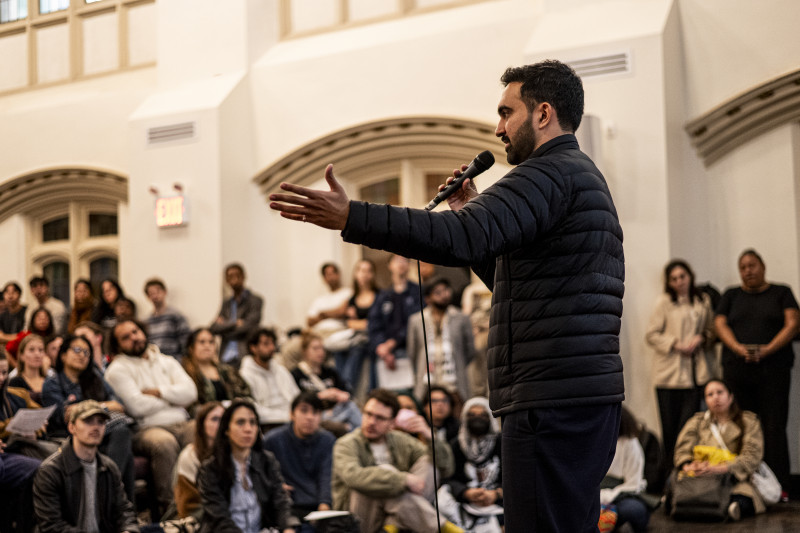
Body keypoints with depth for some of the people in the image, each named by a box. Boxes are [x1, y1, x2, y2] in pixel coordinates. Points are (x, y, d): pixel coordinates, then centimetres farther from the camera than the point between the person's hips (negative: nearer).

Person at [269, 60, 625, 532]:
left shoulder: (551, 173, -10)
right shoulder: (583, 177, 25)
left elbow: (462, 239, -27)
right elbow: (515, 280, 29)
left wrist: (351, 218, -29)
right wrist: (474, 213, 18)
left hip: (552, 404, -11)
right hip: (590, 400, 11)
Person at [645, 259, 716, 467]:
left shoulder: (703, 302, 10)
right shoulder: (664, 302, 0)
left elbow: (712, 330, 18)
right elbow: (651, 335, 0)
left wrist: (701, 338, -3)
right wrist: (676, 344, -11)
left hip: (697, 372, 2)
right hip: (670, 374, -2)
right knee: (670, 425, 0)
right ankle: (669, 470, 9)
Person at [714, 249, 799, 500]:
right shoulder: (731, 296, 18)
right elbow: (720, 324, 6)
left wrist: (769, 348, -14)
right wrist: (738, 348, -12)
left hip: (773, 369, -2)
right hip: (737, 370, 2)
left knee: (774, 427, -7)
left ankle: (779, 488, -8)